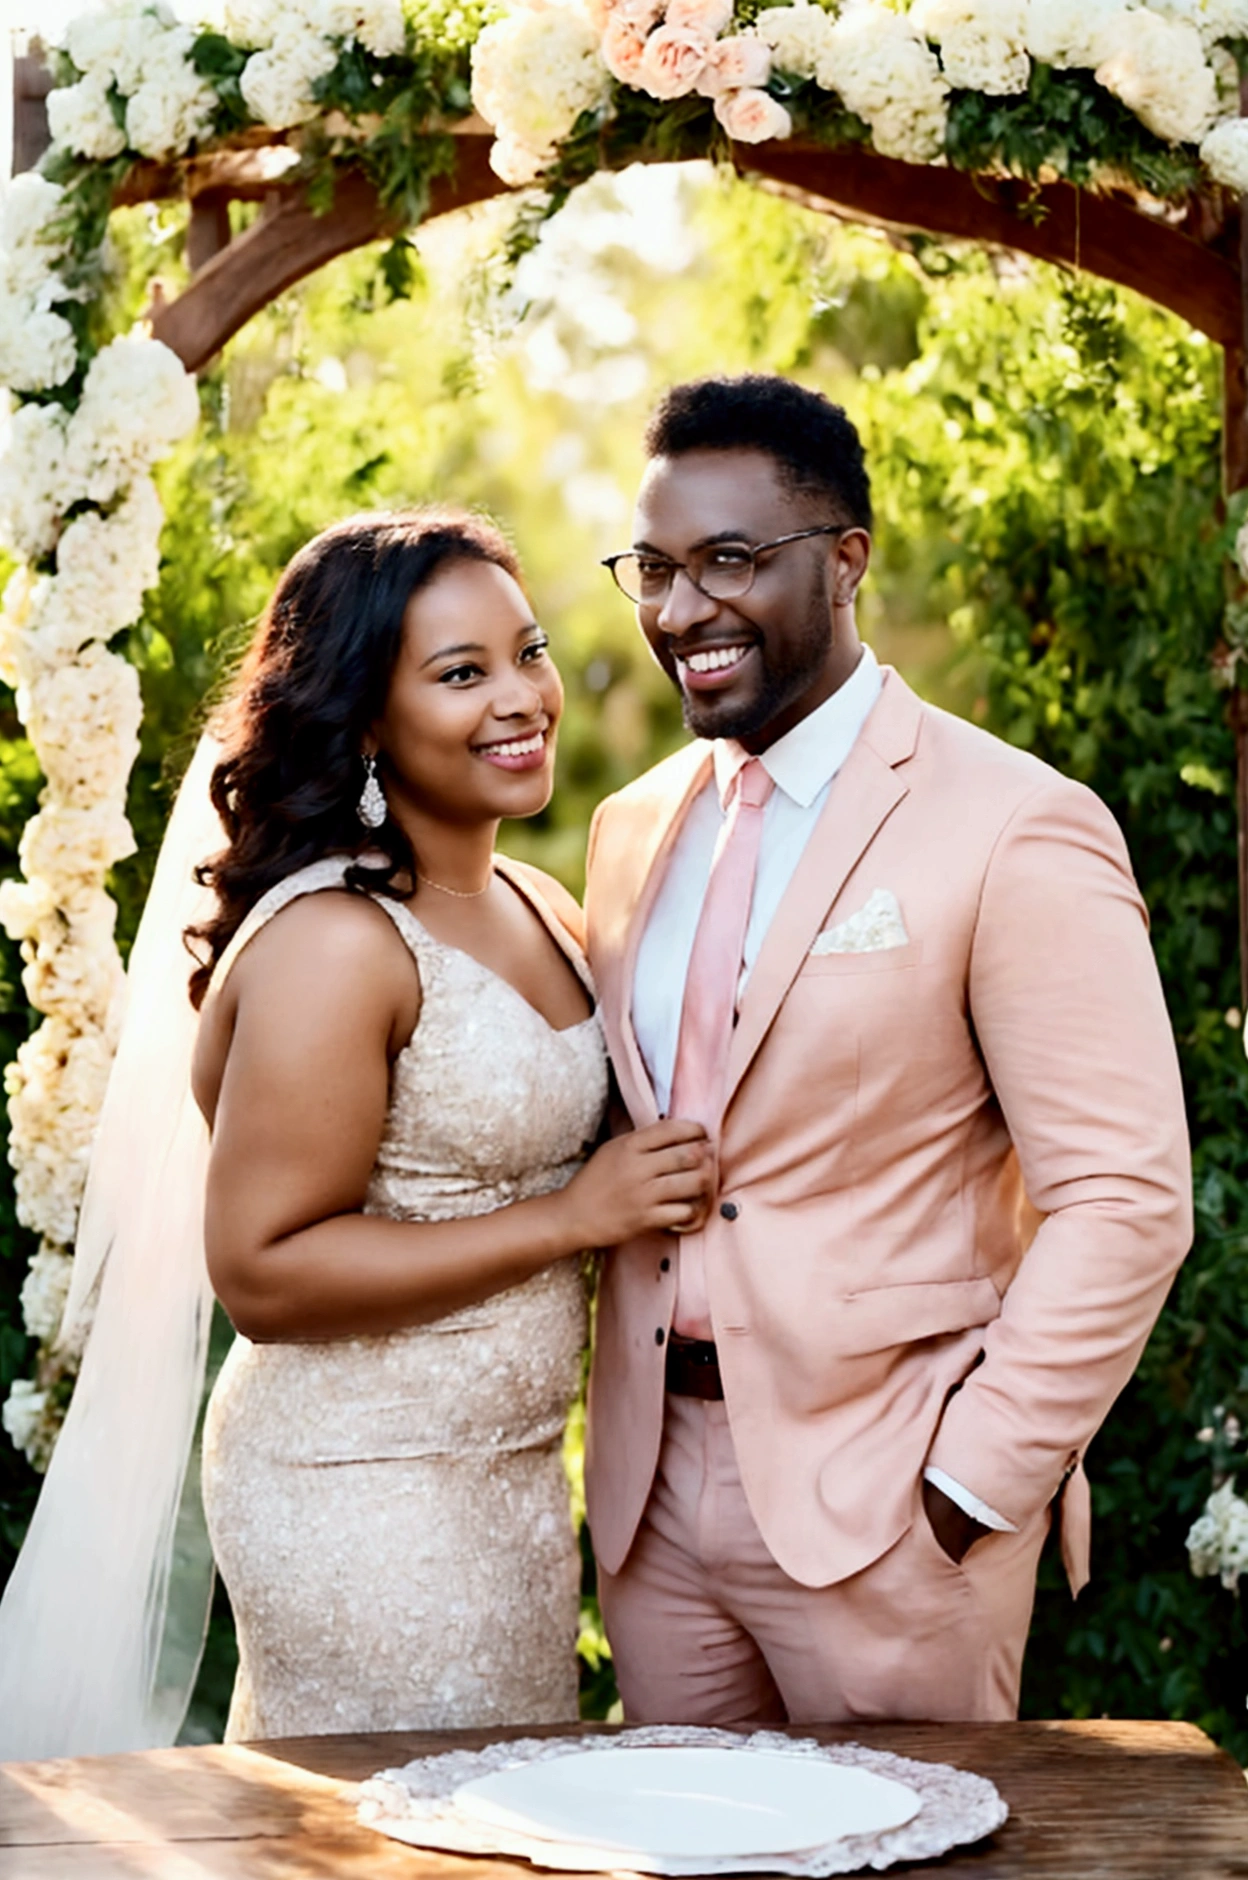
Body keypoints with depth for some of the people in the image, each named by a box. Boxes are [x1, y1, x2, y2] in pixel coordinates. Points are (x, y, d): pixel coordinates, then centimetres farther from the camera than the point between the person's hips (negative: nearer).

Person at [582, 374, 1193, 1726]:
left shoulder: (1016, 832, -12)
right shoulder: (634, 829, 10)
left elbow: (1124, 1206, -15)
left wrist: (971, 1485, -16)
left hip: (881, 1501, -6)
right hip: (652, 1488, 6)